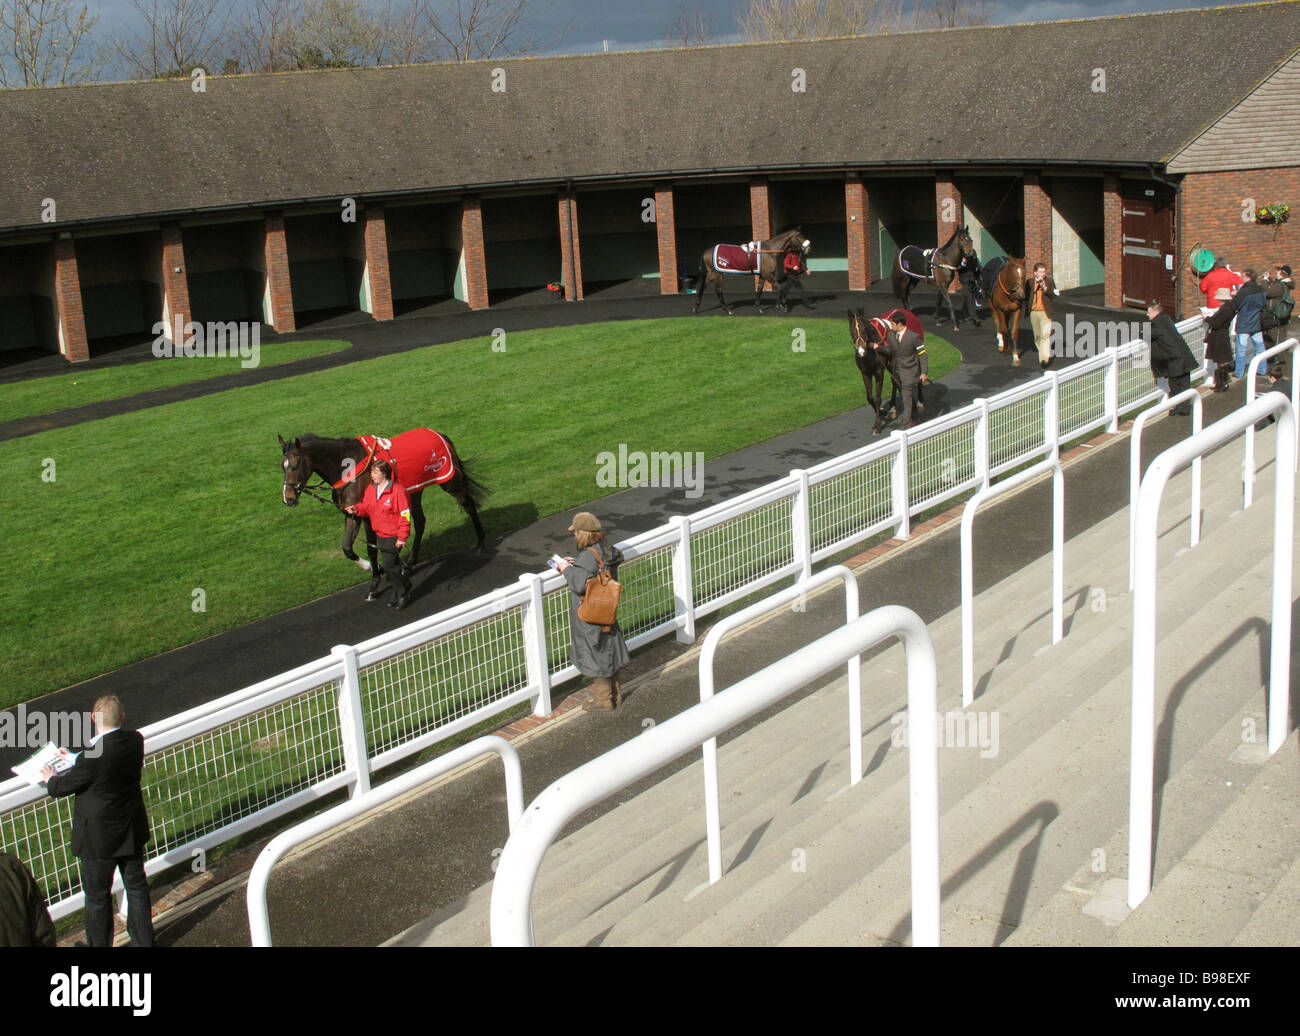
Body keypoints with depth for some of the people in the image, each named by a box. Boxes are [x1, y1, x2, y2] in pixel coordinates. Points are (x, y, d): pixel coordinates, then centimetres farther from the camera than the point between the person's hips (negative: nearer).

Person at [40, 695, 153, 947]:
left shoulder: (93, 757, -31)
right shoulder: (135, 741, -11)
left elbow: (66, 785, -13)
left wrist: (51, 779, 10)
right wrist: (76, 758, 19)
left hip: (100, 837, -6)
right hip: (133, 830, 6)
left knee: (98, 896, 14)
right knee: (136, 885, 22)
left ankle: (100, 944, 30)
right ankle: (143, 939, 35)